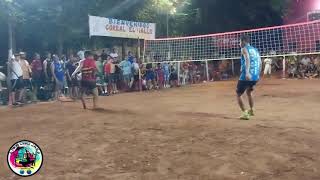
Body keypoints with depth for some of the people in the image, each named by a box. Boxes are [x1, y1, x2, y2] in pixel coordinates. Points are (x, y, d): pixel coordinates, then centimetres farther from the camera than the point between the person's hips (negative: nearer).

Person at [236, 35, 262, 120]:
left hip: (246, 76, -7)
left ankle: (245, 113, -7)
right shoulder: (255, 50, 19)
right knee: (249, 92, 30)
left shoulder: (244, 49, -2)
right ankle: (251, 110, 35)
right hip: (255, 76, 7)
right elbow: (260, 63, 19)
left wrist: (247, 72, -32)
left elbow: (247, 59, -20)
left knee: (238, 95, 4)